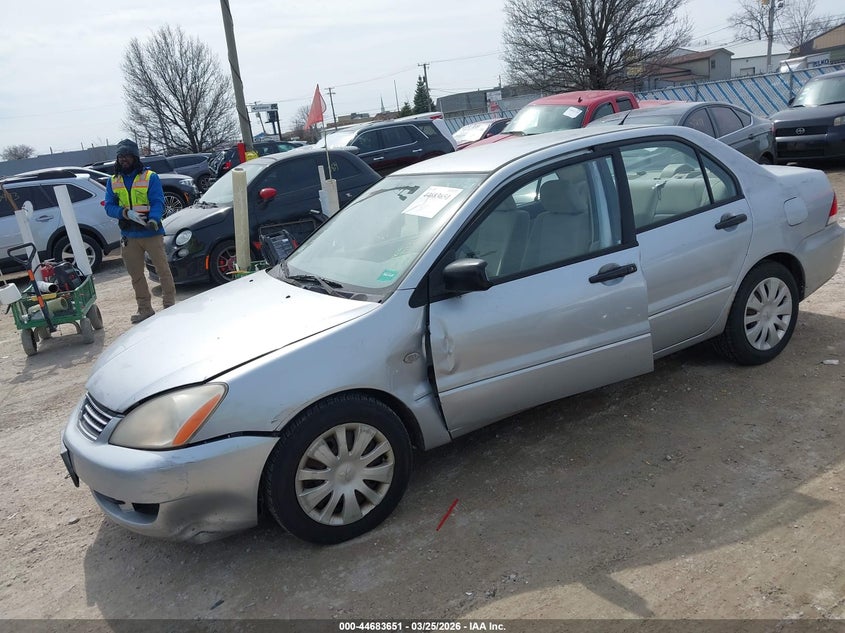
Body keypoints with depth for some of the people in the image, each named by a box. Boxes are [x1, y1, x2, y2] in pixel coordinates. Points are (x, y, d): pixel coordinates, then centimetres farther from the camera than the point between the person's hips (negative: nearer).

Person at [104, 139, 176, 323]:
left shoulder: (150, 177, -2)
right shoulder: (112, 181, 10)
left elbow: (158, 202, -11)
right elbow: (109, 206, 4)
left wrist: (154, 219, -31)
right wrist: (126, 213, -17)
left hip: (151, 232, -4)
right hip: (129, 236, 4)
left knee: (163, 269, 0)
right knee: (135, 274, 10)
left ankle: (169, 304, 11)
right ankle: (144, 309, 20)